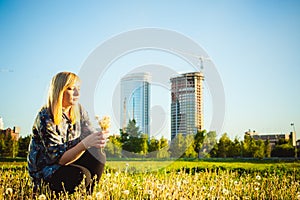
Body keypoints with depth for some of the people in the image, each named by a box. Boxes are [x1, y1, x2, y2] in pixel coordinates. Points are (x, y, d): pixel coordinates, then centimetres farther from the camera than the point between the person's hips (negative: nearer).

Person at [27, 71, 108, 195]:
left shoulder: (78, 110, -2)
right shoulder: (45, 119, -24)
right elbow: (60, 159, -27)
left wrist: (99, 137, -27)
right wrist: (86, 143, -42)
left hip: (69, 159, 7)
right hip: (45, 170, -7)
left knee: (98, 156, -19)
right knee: (82, 175, -32)